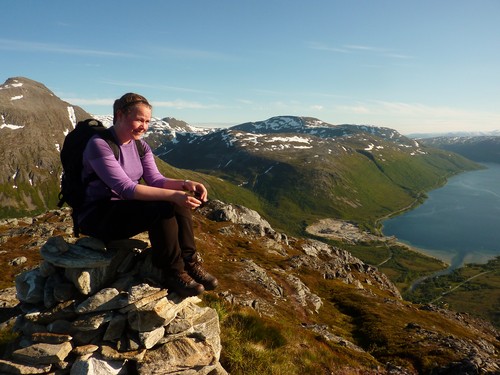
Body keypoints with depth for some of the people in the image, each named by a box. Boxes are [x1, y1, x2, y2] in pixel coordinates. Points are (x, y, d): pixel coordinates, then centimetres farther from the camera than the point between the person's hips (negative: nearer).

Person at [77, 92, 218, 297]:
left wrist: (185, 184, -25)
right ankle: (173, 273, -17)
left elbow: (155, 180, -5)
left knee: (180, 202, -16)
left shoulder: (141, 146, 3)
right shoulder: (99, 144, -20)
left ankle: (190, 263, -11)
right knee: (163, 209, -30)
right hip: (97, 216, -7)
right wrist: (173, 195, -38)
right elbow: (126, 188, -30)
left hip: (125, 208, 7)